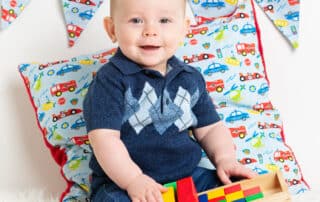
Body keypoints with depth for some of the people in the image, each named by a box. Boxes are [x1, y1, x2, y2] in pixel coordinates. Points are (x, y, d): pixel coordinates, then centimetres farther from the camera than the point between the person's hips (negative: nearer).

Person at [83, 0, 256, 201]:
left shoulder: (191, 79, 9)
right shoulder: (111, 80, -9)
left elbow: (210, 128, 15)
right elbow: (104, 137, -15)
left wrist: (225, 160, -3)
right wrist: (133, 180, -26)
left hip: (188, 176, 5)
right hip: (121, 184, -4)